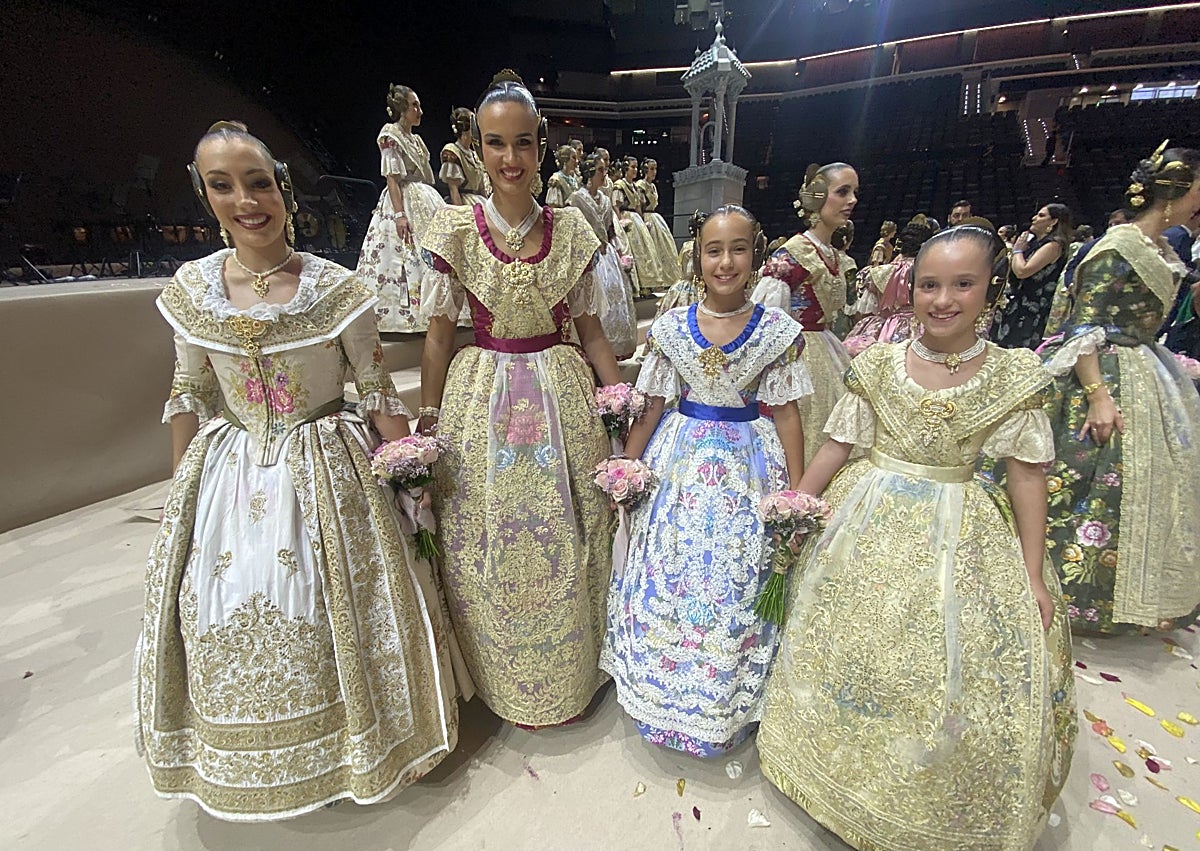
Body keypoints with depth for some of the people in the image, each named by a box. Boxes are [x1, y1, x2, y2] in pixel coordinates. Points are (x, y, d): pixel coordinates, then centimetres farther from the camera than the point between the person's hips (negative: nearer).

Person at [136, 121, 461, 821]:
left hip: (324, 474, -3)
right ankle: (241, 767, 45)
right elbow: (191, 395, 8)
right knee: (228, 620, 15)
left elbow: (379, 394, -7)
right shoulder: (191, 288, -2)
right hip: (228, 476, 4)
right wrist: (181, 488, 10)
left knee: (330, 612, 7)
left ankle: (352, 746, 37)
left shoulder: (337, 288, -12)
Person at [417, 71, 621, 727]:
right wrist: (425, 425, -1)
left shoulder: (571, 228, 2)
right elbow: (438, 334, 1)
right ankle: (499, 680, 37)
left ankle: (568, 676, 37)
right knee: (486, 552, 9)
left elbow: (589, 329, 7)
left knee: (565, 546, 10)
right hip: (482, 402, 0)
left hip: (563, 400, 1)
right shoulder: (455, 228, -2)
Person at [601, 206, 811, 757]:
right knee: (667, 579, 9)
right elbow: (651, 406, 2)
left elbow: (786, 412, -2)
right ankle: (667, 696, 34)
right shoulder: (671, 327, -2)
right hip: (679, 461, 2)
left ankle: (730, 705, 34)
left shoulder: (777, 330, -5)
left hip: (748, 465, -1)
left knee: (737, 586, 8)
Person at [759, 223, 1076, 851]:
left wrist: (1035, 575, -3)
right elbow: (836, 446, 0)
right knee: (849, 652, 12)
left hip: (960, 538, 0)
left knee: (958, 679, 7)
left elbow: (1027, 474, -2)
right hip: (869, 528, 1)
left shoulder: (1013, 374, -5)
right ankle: (853, 781, 41)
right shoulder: (878, 364, -4)